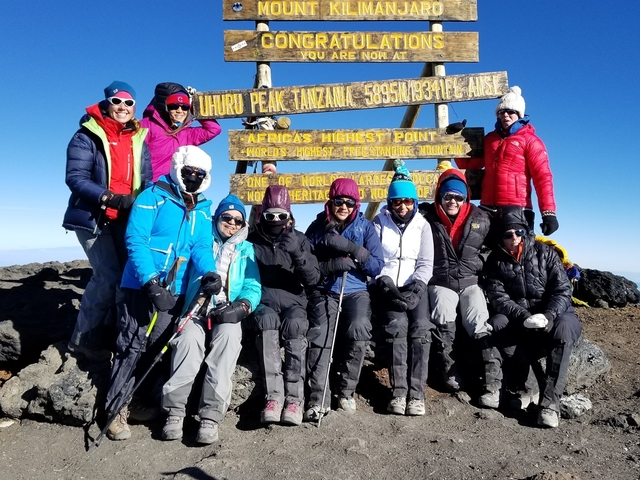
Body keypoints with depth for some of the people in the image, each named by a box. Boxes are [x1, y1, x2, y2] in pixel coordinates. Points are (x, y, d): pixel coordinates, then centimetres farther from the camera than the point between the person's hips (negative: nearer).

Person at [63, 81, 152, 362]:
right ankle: (83, 340, 4)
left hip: (125, 218, 5)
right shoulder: (87, 136, -6)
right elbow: (75, 177, -15)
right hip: (93, 217, -5)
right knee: (109, 275, -12)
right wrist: (108, 197, -28)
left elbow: (146, 180, 7)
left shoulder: (138, 140, 9)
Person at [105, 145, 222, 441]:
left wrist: (208, 272, -24)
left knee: (157, 349, 11)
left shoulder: (203, 211, 9)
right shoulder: (152, 197, -6)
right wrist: (151, 282, -23)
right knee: (133, 346, -4)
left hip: (174, 292, 5)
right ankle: (116, 409, 9)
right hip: (140, 286, -5)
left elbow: (202, 247, -1)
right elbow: (135, 240, -14)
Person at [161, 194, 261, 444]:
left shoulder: (246, 250, 20)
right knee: (189, 338, -32)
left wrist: (242, 306, -13)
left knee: (229, 336, -33)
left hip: (229, 315, 0)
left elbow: (253, 287, 8)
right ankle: (175, 411, -21)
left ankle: (210, 416, -32)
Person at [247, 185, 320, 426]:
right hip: (263, 300, 0)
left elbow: (312, 279, -3)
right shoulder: (252, 240, 9)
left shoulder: (299, 238, 8)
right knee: (267, 320, -35)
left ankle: (295, 398, -33)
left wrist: (297, 253, -19)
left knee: (295, 324, -34)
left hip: (292, 299, 1)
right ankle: (273, 396, -38)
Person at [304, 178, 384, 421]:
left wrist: (353, 249, -18)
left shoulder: (366, 227, 4)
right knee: (320, 333, -26)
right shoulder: (317, 227, 4)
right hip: (324, 291, 0)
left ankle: (347, 389, -7)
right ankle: (317, 397, -20)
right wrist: (332, 265, -18)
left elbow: (377, 266, -3)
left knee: (359, 328, -27)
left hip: (356, 291, 0)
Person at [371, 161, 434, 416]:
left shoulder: (422, 225, 8)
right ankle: (399, 392, -22)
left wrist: (414, 288, -13)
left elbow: (426, 264, 3)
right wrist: (388, 286, -16)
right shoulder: (379, 223, 3)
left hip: (414, 286, 2)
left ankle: (416, 393, -20)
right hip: (386, 286, -1)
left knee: (421, 327, -24)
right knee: (397, 325, -27)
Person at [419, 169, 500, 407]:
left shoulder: (480, 220, 6)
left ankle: (492, 382, -16)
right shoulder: (427, 217, -1)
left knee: (479, 325, -19)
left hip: (470, 282, 2)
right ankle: (449, 370, -14)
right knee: (443, 317, -29)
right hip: (441, 283, -1)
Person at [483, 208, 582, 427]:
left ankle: (550, 401, -34)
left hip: (553, 315, -1)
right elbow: (497, 298, -10)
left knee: (563, 327, -34)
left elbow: (563, 290, -9)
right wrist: (523, 315, -28)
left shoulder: (545, 252, -2)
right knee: (497, 323, -29)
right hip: (518, 321, 1)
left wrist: (548, 315, -28)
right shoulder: (496, 261, 1)